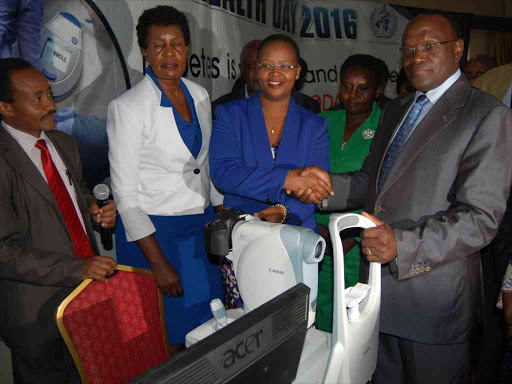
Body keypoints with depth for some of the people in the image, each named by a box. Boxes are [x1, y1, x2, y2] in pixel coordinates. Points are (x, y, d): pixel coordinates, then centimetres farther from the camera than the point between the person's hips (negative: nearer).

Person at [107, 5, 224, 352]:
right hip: (154, 232, -5)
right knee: (168, 340, 7)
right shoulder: (128, 107, -14)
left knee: (205, 329, 15)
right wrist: (158, 262, -16)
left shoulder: (200, 95, 5)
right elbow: (125, 193, -14)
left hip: (202, 225, 6)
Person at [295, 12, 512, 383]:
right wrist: (329, 185, -5)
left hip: (436, 295, -6)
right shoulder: (395, 110, 12)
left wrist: (403, 245, -30)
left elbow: (480, 217, -18)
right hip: (380, 286, 6)